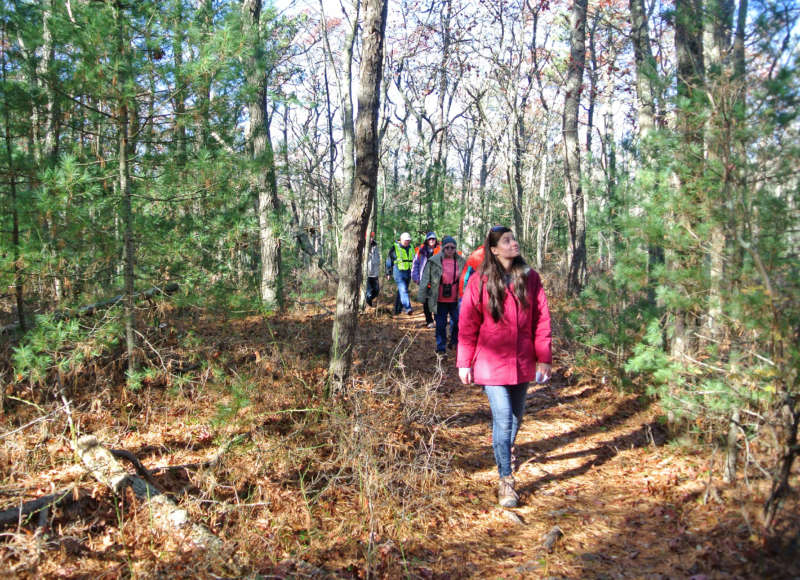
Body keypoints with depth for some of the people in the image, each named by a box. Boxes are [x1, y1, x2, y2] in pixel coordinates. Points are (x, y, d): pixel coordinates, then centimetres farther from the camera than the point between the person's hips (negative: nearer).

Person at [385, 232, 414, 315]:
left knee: (401, 291, 12)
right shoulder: (395, 247, -2)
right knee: (403, 290, -18)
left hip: (408, 273, 5)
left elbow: (414, 261, 22)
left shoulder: (411, 248, 13)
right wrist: (388, 273, 3)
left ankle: (397, 309, 21)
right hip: (399, 272, -5)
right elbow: (389, 260, 3)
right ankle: (407, 308, -28)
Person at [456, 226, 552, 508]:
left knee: (516, 416, 17)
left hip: (522, 362, 4)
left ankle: (504, 451, 46)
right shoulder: (480, 283, -6)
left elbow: (541, 320, 4)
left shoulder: (530, 278, 2)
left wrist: (544, 358, 1)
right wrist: (464, 363, -2)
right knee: (503, 419, -7)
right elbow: (468, 325, -2)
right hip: (492, 362, -3)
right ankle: (505, 480, 4)